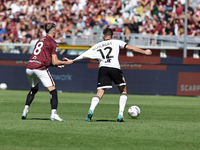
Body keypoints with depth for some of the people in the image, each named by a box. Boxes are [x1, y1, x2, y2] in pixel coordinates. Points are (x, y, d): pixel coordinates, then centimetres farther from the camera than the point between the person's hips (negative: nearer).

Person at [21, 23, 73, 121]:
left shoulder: (40, 40, 23)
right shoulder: (52, 42, 0)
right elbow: (54, 62, -5)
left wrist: (57, 64, 29)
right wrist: (67, 62, 9)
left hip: (29, 68, 7)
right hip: (40, 68, -7)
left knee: (34, 89, 29)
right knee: (53, 91, -4)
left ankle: (25, 110, 20)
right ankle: (54, 114, -20)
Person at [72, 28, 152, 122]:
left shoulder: (97, 46, 23)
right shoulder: (116, 42, 19)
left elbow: (82, 56, 21)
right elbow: (130, 47, 11)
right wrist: (144, 52, 18)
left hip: (102, 68, 1)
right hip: (115, 68, -1)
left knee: (99, 94, 0)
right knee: (124, 91, 18)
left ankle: (91, 110, -28)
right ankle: (120, 115, 6)